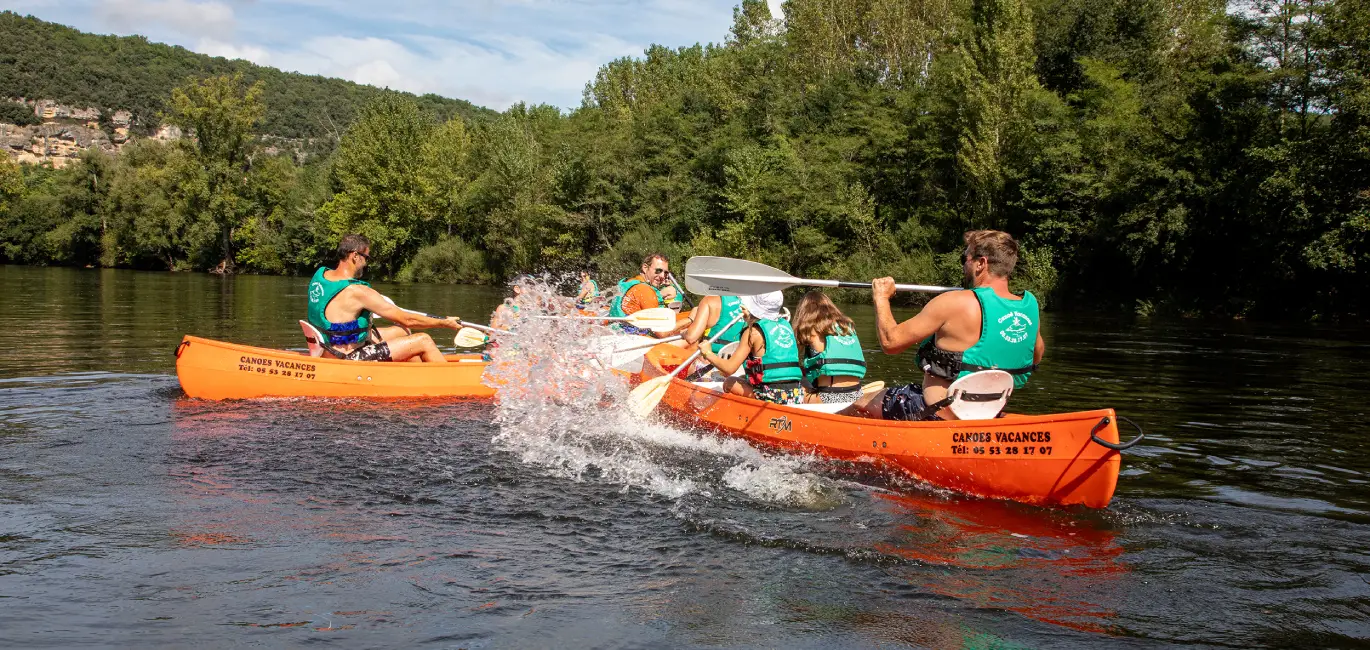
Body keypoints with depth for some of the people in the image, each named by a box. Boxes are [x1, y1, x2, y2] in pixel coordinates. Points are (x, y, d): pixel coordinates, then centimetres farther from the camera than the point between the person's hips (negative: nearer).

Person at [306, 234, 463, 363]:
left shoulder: (319, 275, 1)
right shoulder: (357, 291, -24)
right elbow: (407, 320, -17)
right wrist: (445, 323, -4)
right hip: (349, 360, -10)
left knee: (402, 331, 20)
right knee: (424, 341, -6)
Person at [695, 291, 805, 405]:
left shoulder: (753, 332, -5)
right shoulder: (786, 325, 12)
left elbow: (729, 368, -8)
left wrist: (708, 353, 9)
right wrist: (751, 318, 35)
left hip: (772, 397, -6)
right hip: (797, 395, 6)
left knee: (729, 383, 11)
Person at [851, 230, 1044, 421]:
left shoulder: (955, 304, -22)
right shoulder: (1029, 305, -4)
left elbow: (890, 342, -17)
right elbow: (1037, 356, 17)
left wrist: (881, 297, -1)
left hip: (940, 417, -8)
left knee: (858, 404, 11)